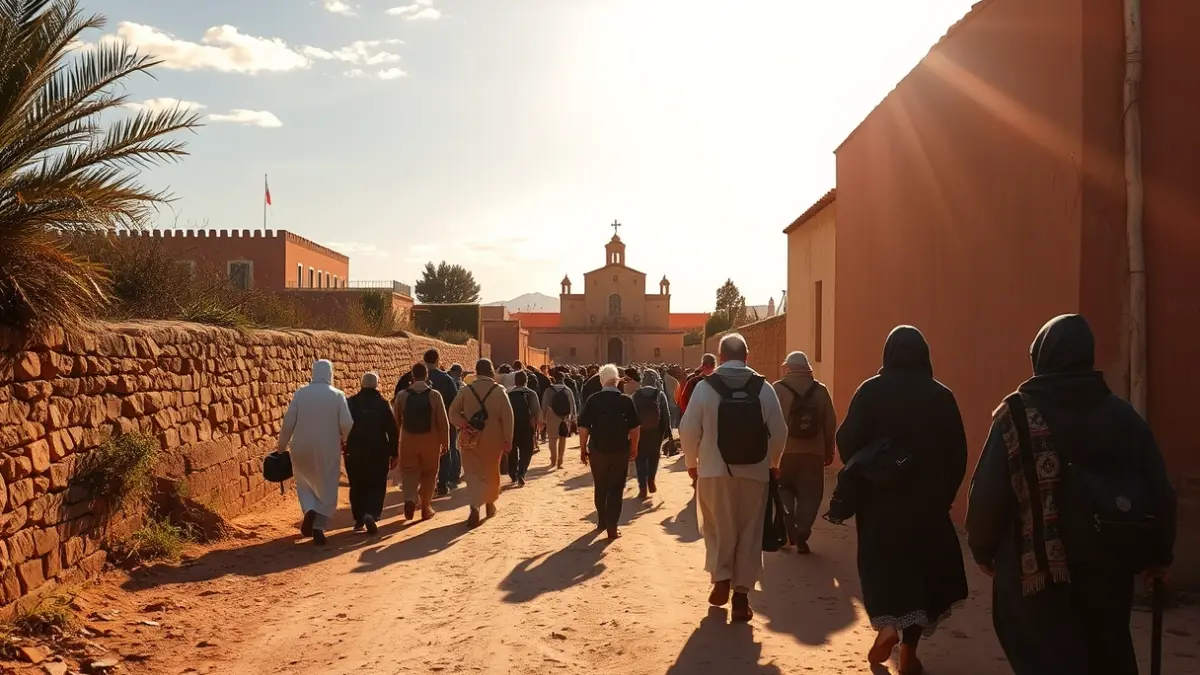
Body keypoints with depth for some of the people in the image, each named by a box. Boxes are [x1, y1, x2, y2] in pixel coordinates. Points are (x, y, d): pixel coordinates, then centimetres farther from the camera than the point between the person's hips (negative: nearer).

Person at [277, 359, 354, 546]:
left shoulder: (300, 393, -2)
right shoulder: (337, 395, -4)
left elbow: (288, 422, -3)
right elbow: (347, 424, -10)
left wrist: (281, 446, 8)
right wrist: (343, 439, 11)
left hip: (302, 448, 1)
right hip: (328, 449, -1)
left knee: (305, 483, 21)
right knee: (327, 489, 11)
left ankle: (309, 511, -3)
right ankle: (318, 527, 1)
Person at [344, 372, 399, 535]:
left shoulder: (350, 403, 0)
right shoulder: (382, 403, -5)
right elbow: (392, 430, -7)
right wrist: (394, 453, 0)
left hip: (354, 452, 2)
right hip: (378, 452, -2)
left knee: (357, 486, 15)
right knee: (377, 486, 6)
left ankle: (359, 520, 19)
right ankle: (371, 514, -16)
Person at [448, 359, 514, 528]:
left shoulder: (466, 390, 0)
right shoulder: (499, 390, -5)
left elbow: (453, 412, -6)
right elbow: (507, 417, -8)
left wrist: (464, 425, -10)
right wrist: (508, 440, -5)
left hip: (470, 438, 0)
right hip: (493, 439, 0)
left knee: (473, 472, 1)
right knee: (491, 472, 18)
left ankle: (474, 507, -18)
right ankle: (489, 504, 33)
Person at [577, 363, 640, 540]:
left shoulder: (593, 400, -6)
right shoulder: (626, 400, -5)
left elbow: (583, 427, -5)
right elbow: (635, 427, -2)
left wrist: (582, 448, 5)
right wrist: (634, 447, 11)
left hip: (598, 450, 1)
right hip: (621, 451, -1)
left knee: (600, 488, 17)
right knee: (616, 489, 5)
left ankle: (602, 522, 27)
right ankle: (612, 527, 2)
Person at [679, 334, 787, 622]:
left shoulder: (705, 387, -6)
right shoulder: (764, 388, -3)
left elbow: (688, 430, -6)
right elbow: (779, 431, -1)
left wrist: (692, 462, 11)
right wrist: (773, 463, 16)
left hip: (714, 471, -1)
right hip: (755, 471, 1)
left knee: (718, 528, 17)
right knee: (749, 532, 9)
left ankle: (721, 580, 11)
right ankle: (741, 594, 11)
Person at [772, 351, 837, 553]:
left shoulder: (777, 389, -4)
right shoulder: (820, 391, 3)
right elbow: (830, 424, 5)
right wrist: (829, 451, 14)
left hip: (784, 451, -1)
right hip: (813, 452, 1)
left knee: (784, 489, 19)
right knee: (809, 495, 10)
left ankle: (788, 523, 2)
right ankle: (801, 536, 5)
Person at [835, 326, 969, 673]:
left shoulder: (870, 391, -7)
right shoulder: (941, 396, -4)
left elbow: (847, 442, -11)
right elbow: (958, 453, -4)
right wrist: (944, 494, 7)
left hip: (879, 498, -1)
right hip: (927, 499, 1)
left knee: (881, 563, 15)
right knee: (920, 566, 13)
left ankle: (887, 627, -6)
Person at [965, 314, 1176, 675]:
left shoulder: (1018, 414, -12)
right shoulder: (1123, 414, 0)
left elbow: (989, 491, -14)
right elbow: (1159, 492, 3)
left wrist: (983, 548, 0)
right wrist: (1158, 554, 16)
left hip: (1037, 568, -5)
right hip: (1108, 565, 5)